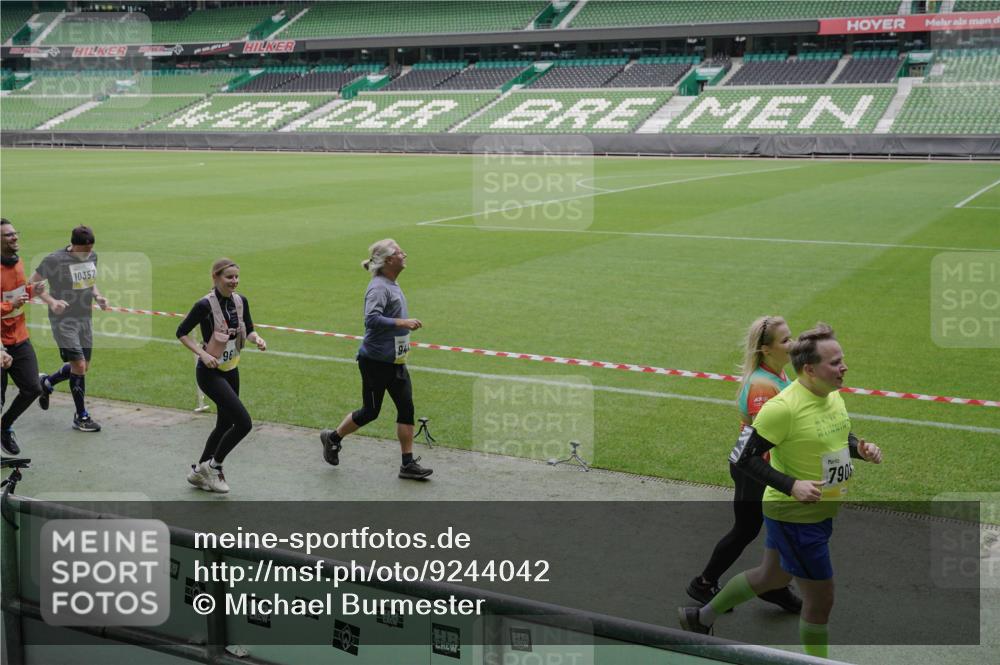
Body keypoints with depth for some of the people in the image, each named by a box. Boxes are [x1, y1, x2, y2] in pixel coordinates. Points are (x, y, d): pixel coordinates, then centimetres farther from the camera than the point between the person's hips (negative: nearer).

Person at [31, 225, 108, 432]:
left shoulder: (92, 257, 3)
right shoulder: (54, 260, -16)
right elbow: (32, 283, -8)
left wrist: (97, 297, -1)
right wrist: (51, 301, -23)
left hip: (85, 320, 7)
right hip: (63, 321, -7)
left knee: (83, 367, 12)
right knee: (79, 365, -10)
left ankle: (47, 382, 40)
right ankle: (81, 416, 4)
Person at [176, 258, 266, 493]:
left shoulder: (241, 301, 0)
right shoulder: (205, 305, -18)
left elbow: (248, 331, 10)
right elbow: (181, 333, -9)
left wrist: (256, 339, -12)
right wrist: (203, 354, -19)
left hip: (231, 370, 7)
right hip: (210, 372, -7)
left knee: (225, 424, 15)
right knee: (244, 422, -14)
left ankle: (199, 472, 31)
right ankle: (213, 466, 5)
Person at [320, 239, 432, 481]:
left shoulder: (393, 285, 10)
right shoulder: (379, 287, -19)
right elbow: (372, 319, -32)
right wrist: (403, 323, -30)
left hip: (395, 361, 9)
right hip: (375, 362, -9)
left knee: (406, 408, 4)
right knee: (370, 412, 5)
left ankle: (408, 464, 9)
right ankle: (332, 438, 29)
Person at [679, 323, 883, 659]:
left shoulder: (834, 395, 0)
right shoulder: (783, 407, -26)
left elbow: (841, 436, 19)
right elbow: (743, 457, -22)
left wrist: (860, 448, -3)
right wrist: (791, 485, -29)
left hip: (822, 511, 9)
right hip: (794, 515, -9)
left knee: (771, 577, 26)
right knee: (820, 599, 2)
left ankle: (701, 618, 45)